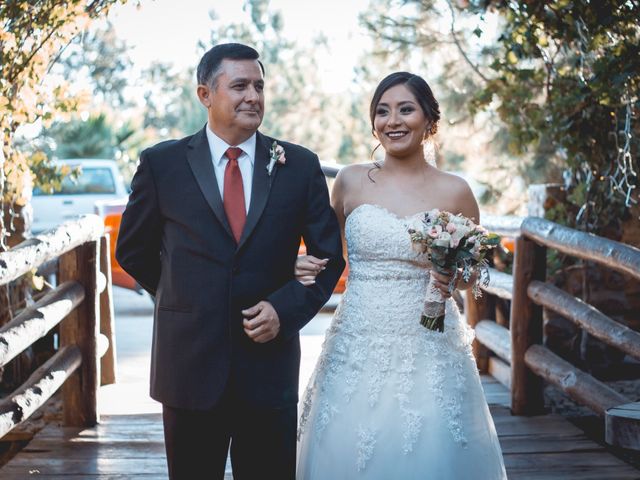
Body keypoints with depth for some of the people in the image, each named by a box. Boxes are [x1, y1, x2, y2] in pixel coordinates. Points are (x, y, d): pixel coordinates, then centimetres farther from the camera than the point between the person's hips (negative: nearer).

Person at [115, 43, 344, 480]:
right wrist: (183, 297, 8)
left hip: (270, 365, 1)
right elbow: (133, 251, 10)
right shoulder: (162, 164, 0)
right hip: (190, 365, 0)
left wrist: (285, 308, -9)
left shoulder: (300, 165, 2)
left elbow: (329, 256, 5)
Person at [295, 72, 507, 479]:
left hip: (428, 351, -1)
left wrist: (453, 279, -11)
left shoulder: (453, 191, -1)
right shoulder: (351, 181, 3)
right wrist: (308, 267, -5)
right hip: (356, 349, 1)